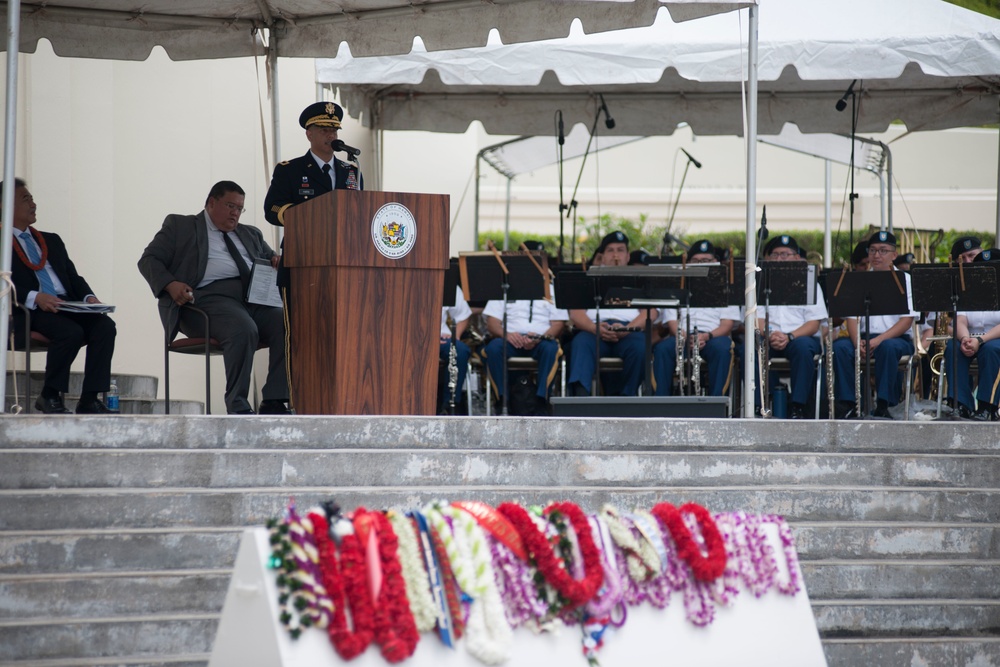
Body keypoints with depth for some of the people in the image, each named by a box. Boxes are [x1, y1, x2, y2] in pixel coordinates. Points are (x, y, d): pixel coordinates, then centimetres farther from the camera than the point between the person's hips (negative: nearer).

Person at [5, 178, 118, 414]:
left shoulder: (52, 241, 28)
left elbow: (74, 277, 21)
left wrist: (89, 297, -1)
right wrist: (34, 297, -23)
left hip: (67, 305, 6)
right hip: (29, 312, -6)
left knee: (105, 325, -22)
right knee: (71, 332, -33)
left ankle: (89, 400, -22)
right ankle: (49, 396, -14)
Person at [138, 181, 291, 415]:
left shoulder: (250, 235, 31)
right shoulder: (179, 226, 17)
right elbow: (149, 260, 9)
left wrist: (276, 263, 7)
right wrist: (170, 285, -11)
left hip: (255, 298, 5)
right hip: (209, 297, -5)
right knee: (243, 329, -37)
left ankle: (273, 402, -28)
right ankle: (238, 407, -29)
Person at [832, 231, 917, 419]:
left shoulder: (906, 280, 4)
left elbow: (907, 320, -6)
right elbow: (852, 317, 6)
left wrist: (879, 340, -20)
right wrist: (858, 342, -15)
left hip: (897, 339, -3)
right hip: (865, 337, 3)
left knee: (888, 347, -38)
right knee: (839, 346, -27)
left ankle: (883, 405, -33)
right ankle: (848, 404, -26)